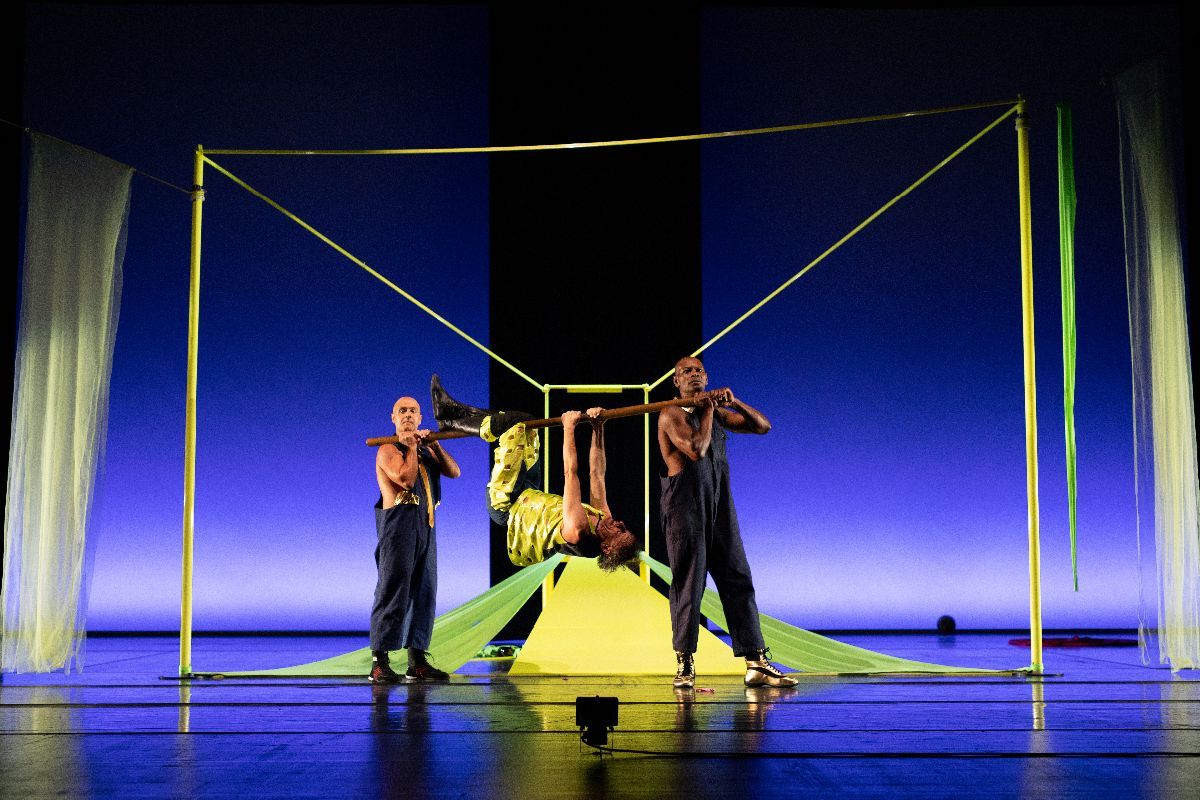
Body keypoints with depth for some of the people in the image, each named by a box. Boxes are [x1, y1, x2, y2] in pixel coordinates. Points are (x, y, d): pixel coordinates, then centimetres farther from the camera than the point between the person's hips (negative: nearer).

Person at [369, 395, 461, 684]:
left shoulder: (425, 450, 21)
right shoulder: (388, 450, -1)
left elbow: (454, 472, 8)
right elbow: (405, 478, -18)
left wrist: (434, 445, 0)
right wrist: (411, 447, -7)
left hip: (425, 528, 7)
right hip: (399, 525, -7)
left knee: (423, 593, 7)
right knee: (393, 592, -11)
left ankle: (417, 662, 12)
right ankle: (379, 664, -10)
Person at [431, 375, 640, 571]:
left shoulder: (577, 531, -37)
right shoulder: (603, 520, -17)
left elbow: (570, 473, -36)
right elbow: (597, 474, -9)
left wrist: (569, 428, -31)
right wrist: (598, 431, -12)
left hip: (506, 507, -8)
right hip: (530, 496, 8)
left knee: (515, 423, -16)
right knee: (524, 423, 8)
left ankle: (452, 421, 5)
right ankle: (456, 413, 18)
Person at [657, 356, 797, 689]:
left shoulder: (717, 413, 18)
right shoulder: (671, 414, -3)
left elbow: (762, 426, 12)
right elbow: (696, 449, -19)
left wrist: (734, 403, -1)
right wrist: (708, 410, -8)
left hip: (720, 506, 6)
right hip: (685, 505, -6)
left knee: (738, 581, 2)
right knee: (687, 584, -3)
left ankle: (756, 664, 3)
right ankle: (685, 665, 4)